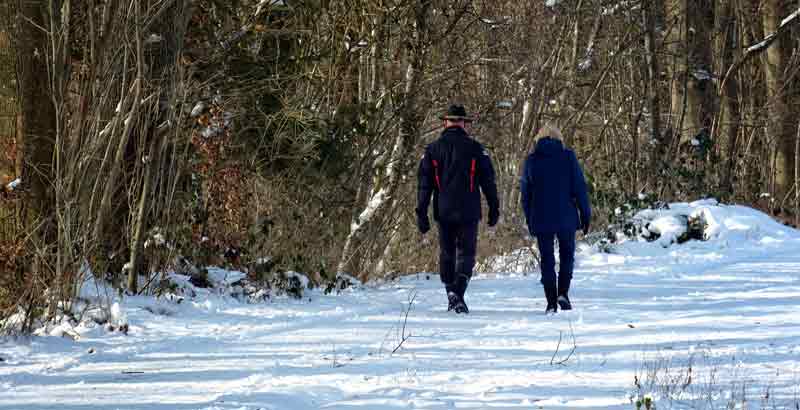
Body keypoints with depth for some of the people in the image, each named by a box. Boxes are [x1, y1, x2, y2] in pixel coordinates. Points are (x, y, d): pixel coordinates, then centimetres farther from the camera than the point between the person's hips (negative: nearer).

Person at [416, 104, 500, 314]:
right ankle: (458, 294, -17)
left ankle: (450, 293, 10)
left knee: (447, 253, 14)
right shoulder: (475, 149, -2)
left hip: (443, 212, 2)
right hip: (469, 212, -2)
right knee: (465, 253, 2)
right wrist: (494, 209, 8)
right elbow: (488, 181, 0)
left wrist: (421, 213, 6)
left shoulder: (433, 149, 4)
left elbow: (424, 184, 3)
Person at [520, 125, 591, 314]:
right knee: (567, 255, 14)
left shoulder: (531, 161, 4)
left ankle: (551, 302, 2)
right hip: (566, 218, -1)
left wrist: (530, 220, 16)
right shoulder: (568, 157, -1)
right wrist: (585, 214, 2)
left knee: (547, 259, 6)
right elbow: (579, 187, -4)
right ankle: (563, 293, -5)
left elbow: (525, 193, 8)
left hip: (541, 219, 1)